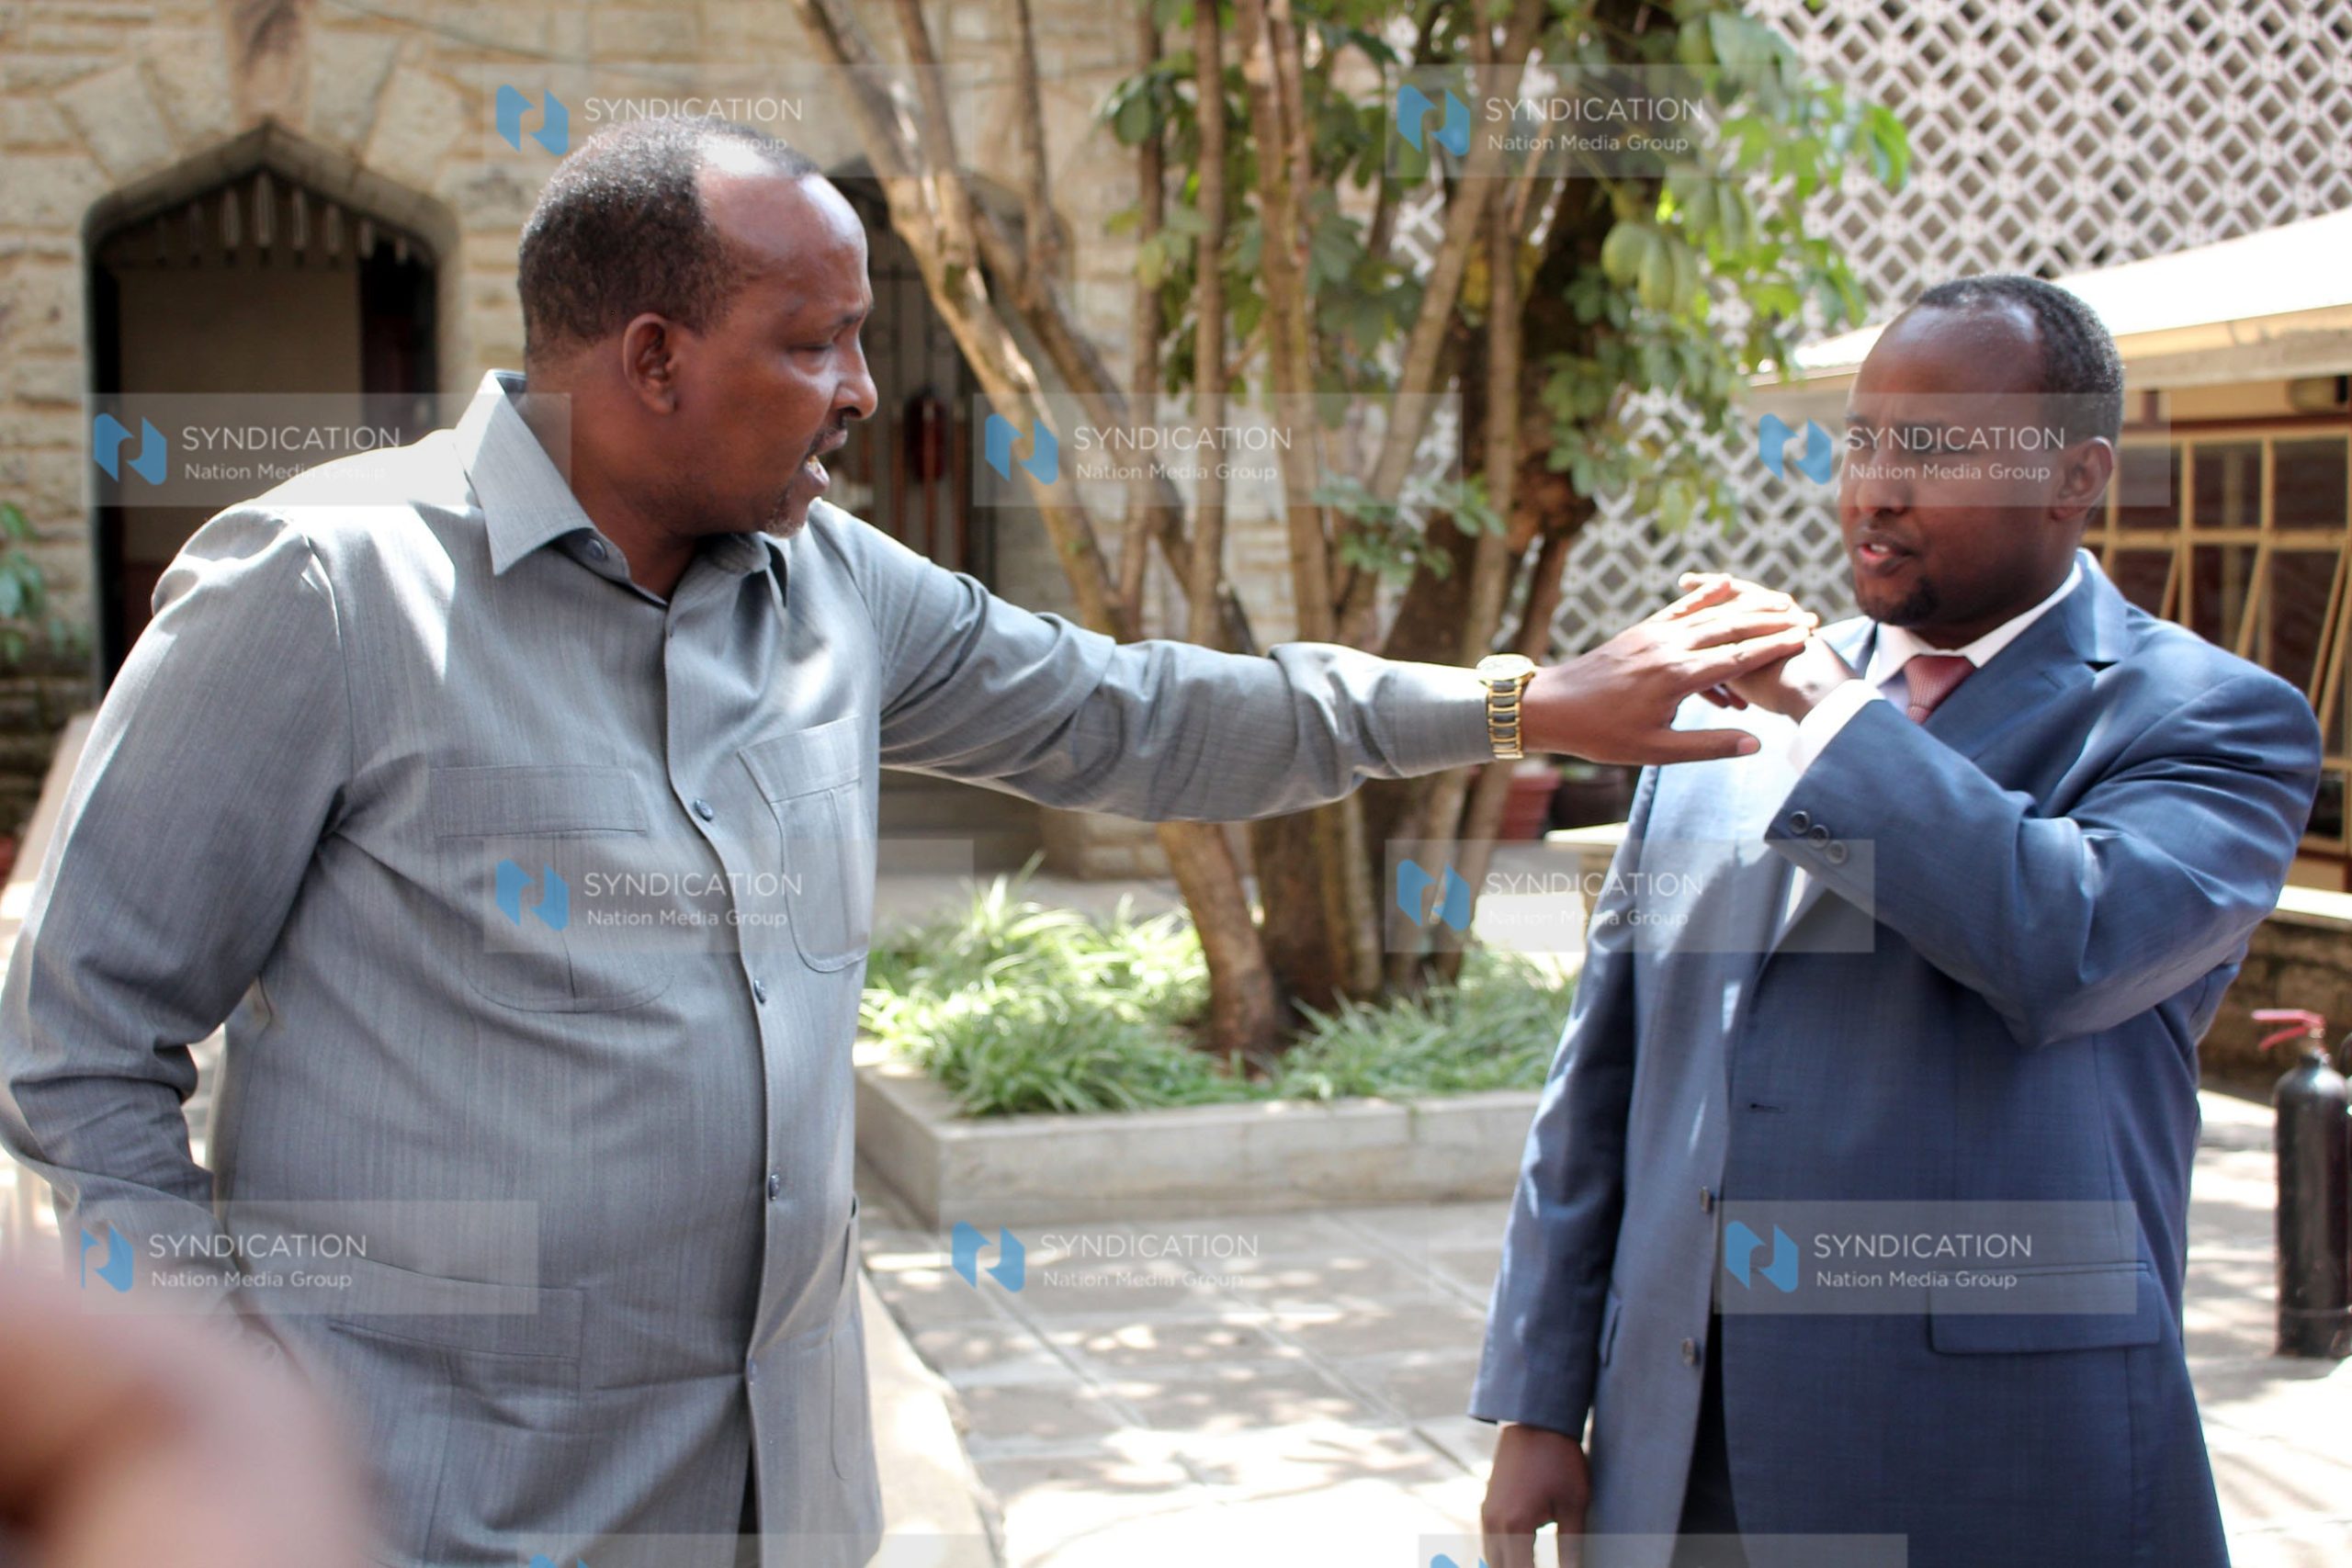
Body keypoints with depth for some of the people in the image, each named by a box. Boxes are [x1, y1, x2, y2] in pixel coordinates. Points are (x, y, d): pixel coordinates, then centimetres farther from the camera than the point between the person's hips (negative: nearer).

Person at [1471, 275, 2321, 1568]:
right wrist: (1540, 1408, 9)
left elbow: (2069, 951, -25)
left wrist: (1825, 716, -14)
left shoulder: (2212, 722, -4)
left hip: (1994, 1463, -4)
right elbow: (1603, 1076, 11)